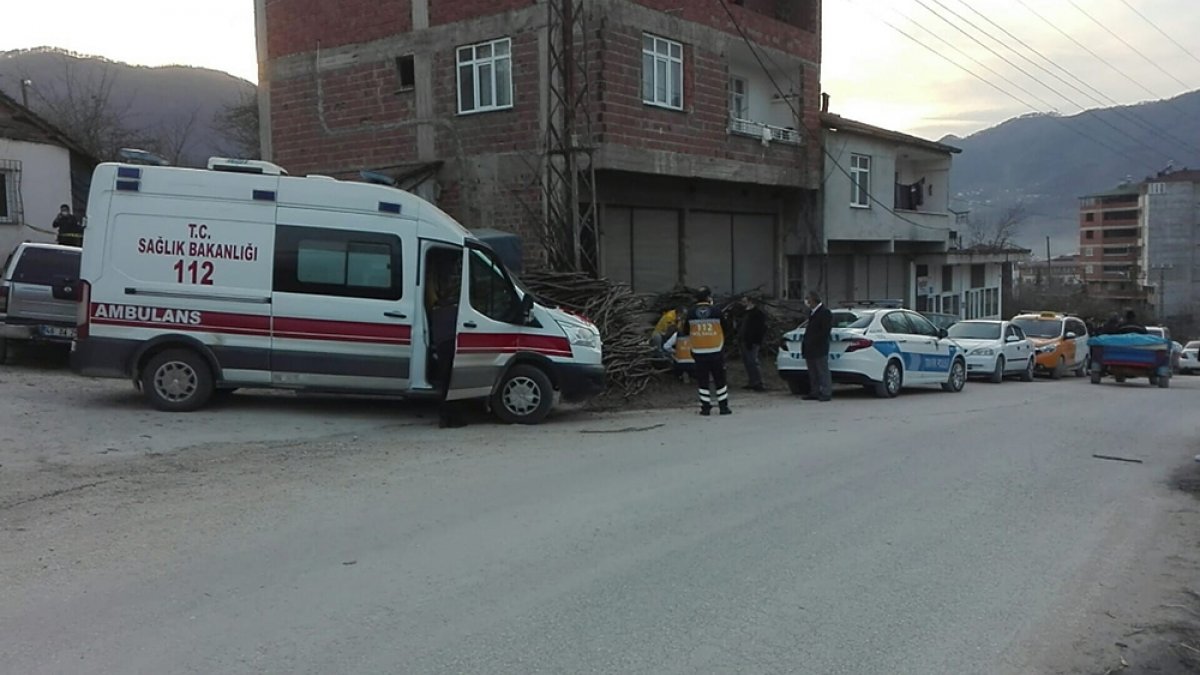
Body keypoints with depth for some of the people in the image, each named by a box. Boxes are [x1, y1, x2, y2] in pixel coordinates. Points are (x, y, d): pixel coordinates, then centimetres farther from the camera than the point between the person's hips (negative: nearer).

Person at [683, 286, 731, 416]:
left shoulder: (691, 312, -2)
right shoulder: (716, 311, -6)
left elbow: (685, 332, 8)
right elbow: (725, 328, 3)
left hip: (699, 352, 1)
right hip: (715, 351, -1)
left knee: (703, 380, 6)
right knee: (720, 379, 8)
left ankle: (705, 408, 6)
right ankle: (723, 407, 10)